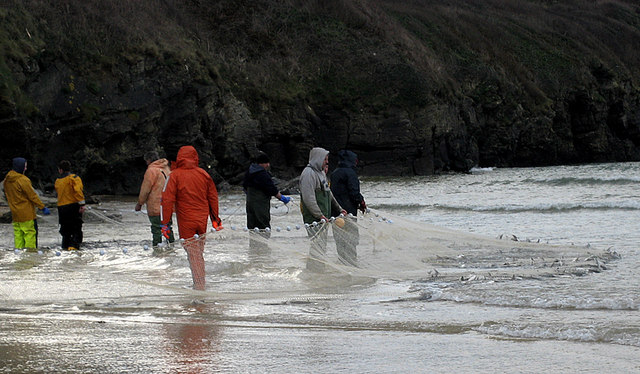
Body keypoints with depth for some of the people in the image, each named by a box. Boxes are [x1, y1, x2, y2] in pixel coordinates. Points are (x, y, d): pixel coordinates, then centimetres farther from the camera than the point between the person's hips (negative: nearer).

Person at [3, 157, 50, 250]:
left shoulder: (7, 180, 7)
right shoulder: (23, 180, -18)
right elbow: (33, 196, -15)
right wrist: (43, 207, -8)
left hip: (15, 213, 7)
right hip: (27, 213, -7)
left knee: (18, 233, 9)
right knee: (30, 232, -3)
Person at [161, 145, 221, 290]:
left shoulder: (175, 175, -9)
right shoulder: (203, 174, 3)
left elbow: (167, 200, -11)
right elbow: (213, 197, 10)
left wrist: (165, 223, -7)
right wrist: (215, 218, 20)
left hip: (186, 222, -4)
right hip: (202, 219, 4)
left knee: (194, 256, -3)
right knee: (199, 253, 16)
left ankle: (199, 289, -6)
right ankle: (200, 285, 23)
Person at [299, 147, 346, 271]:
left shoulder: (321, 173, 19)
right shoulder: (309, 174, -14)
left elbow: (329, 194, 30)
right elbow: (308, 198, -21)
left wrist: (339, 209, 28)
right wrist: (320, 215, -21)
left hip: (323, 218, 10)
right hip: (313, 219, -10)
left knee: (321, 246, 12)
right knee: (317, 246, -13)